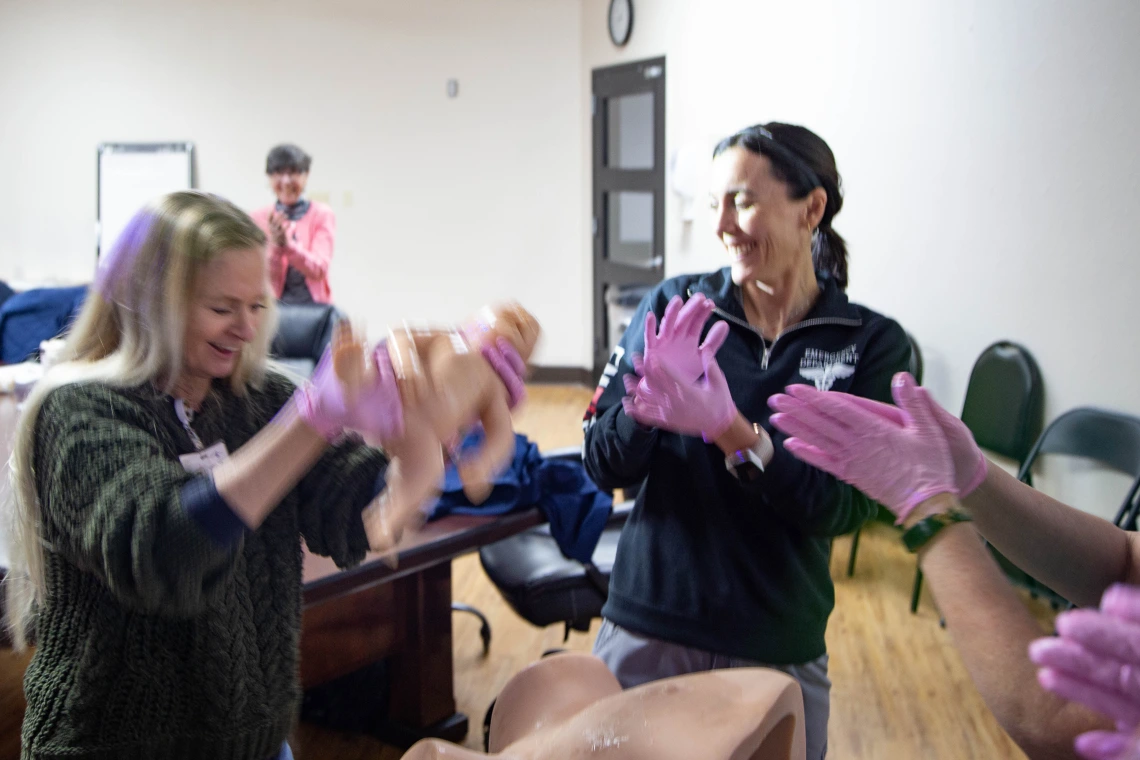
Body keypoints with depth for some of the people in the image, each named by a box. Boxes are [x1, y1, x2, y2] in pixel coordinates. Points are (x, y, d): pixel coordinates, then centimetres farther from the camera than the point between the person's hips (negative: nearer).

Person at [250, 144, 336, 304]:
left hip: (314, 303, 0)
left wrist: (288, 244, -21)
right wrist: (275, 245, -17)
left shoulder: (323, 215, 2)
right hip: (273, 307, 0)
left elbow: (319, 270, -6)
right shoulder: (258, 218, 6)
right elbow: (263, 276, 0)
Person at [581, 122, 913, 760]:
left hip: (780, 651, -1)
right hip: (647, 632, 1)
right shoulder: (674, 306, -4)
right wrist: (646, 407, -25)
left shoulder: (872, 343, -6)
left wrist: (731, 430, -27)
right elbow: (607, 468, -4)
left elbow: (845, 509, -13)